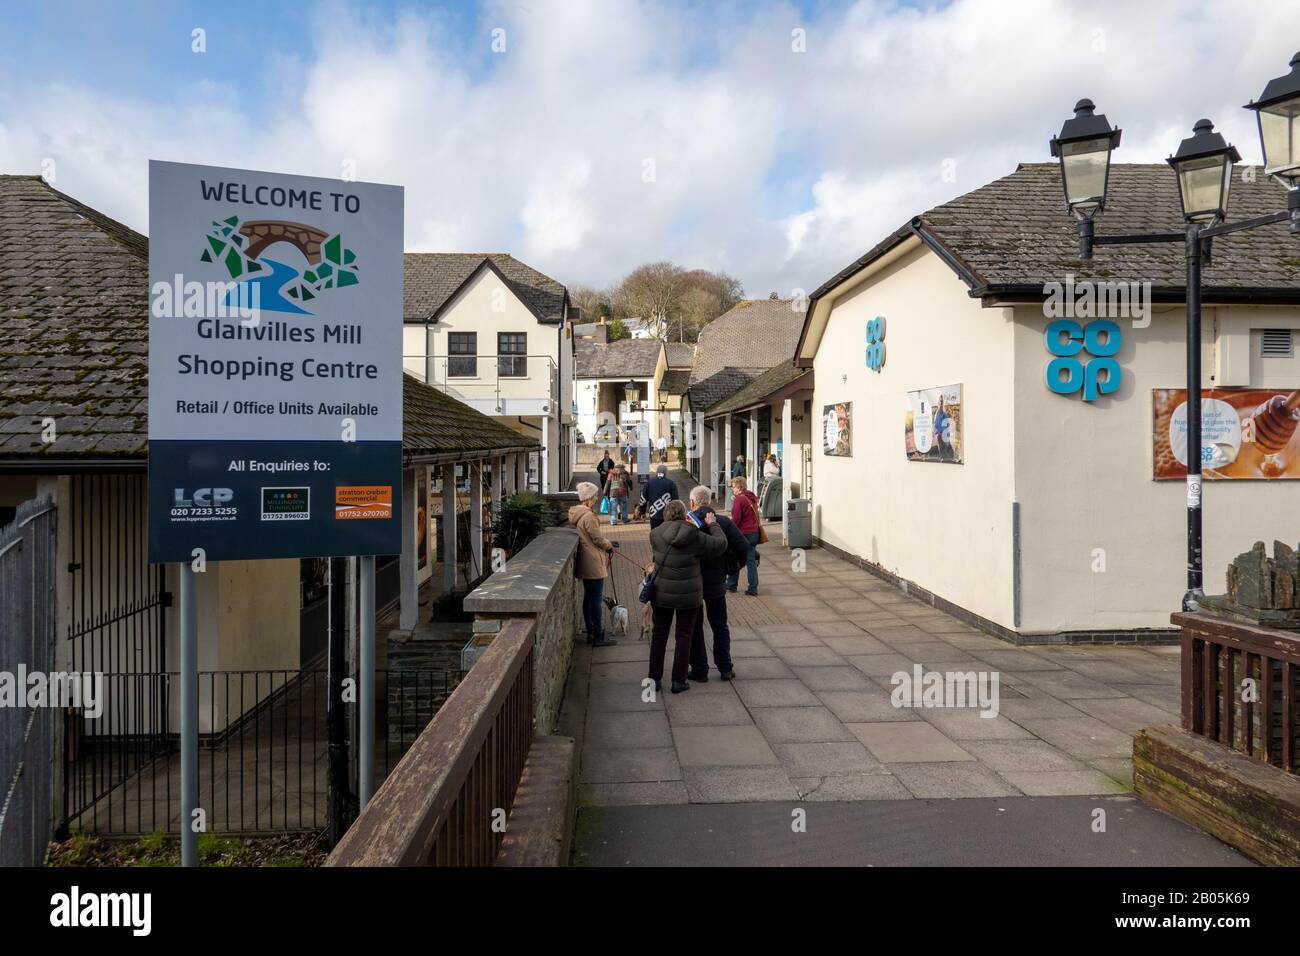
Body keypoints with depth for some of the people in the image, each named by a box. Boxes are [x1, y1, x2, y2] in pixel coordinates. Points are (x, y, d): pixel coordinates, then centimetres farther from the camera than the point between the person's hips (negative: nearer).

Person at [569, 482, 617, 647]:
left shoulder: (578, 514, 10)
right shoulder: (588, 516, -21)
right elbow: (597, 539, -16)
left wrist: (608, 542, 19)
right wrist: (609, 546, 3)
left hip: (585, 563, 10)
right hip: (594, 564, -10)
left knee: (588, 597, 15)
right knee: (597, 599, -2)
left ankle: (590, 633, 24)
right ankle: (598, 637, 4)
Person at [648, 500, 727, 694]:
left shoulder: (655, 535, -9)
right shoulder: (695, 537, -14)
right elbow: (720, 544, -4)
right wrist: (713, 525, 10)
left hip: (662, 594, 2)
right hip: (689, 595, -2)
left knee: (659, 634, 16)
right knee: (683, 636, 11)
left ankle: (654, 678, 20)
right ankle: (678, 681, 14)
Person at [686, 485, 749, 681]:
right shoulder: (724, 522, -5)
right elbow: (743, 546, -12)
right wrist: (734, 566, 3)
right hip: (717, 583, 2)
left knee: (694, 627, 10)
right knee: (720, 625, 17)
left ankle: (699, 670, 15)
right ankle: (725, 668, 20)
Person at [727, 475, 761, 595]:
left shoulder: (739, 499, -14)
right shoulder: (752, 497, 10)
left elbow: (736, 519, -17)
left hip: (743, 534, -7)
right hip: (755, 532, 7)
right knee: (751, 561, 8)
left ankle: (731, 585, 20)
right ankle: (753, 588, 6)